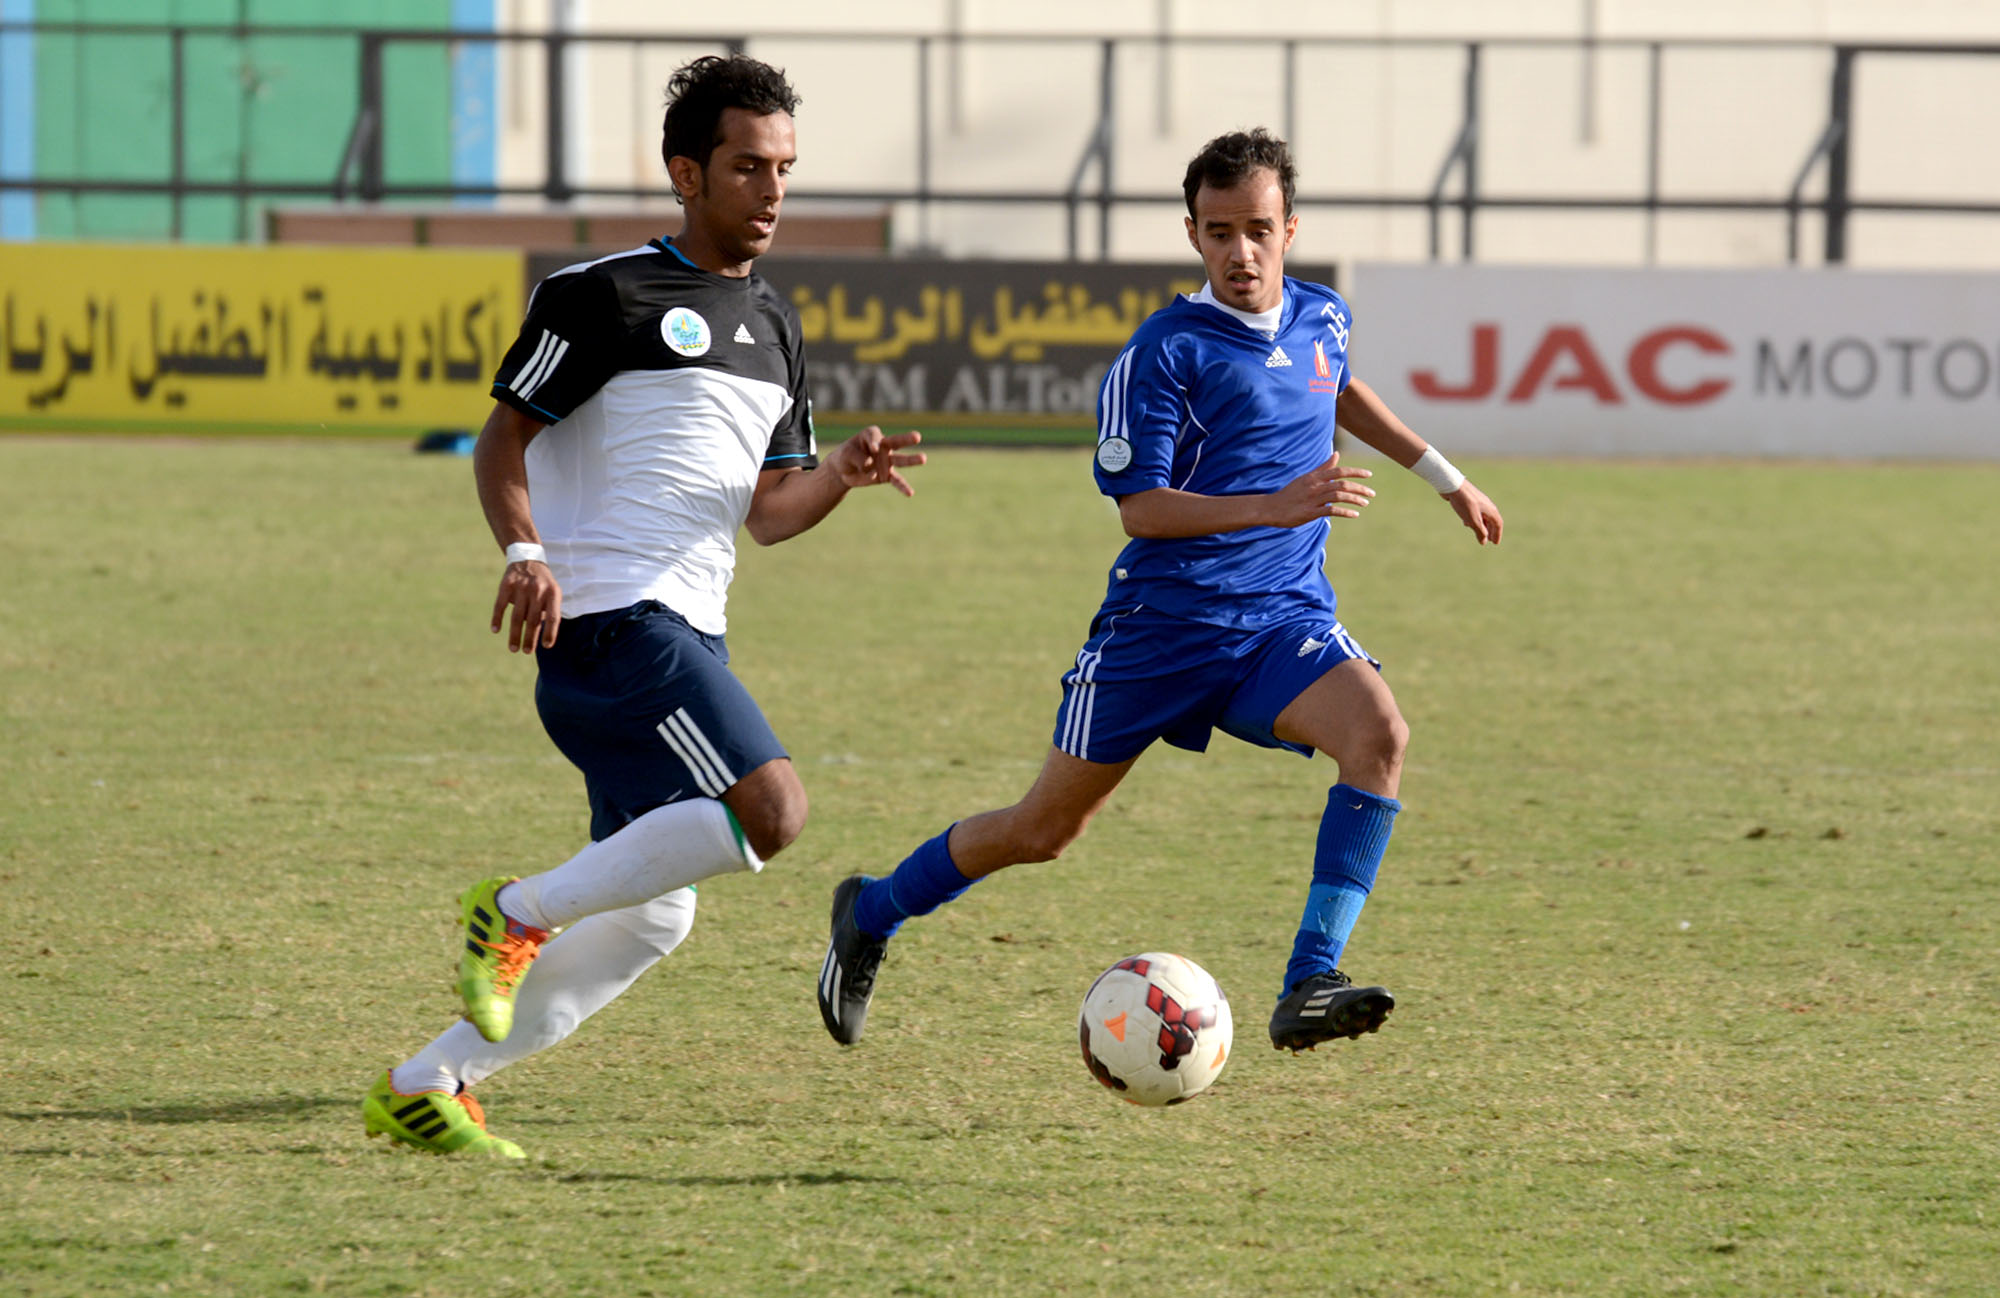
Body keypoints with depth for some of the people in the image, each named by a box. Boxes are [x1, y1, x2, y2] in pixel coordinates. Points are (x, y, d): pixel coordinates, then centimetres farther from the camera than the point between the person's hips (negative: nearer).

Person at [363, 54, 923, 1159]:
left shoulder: (772, 328, 19)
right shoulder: (603, 296, -4)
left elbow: (767, 510, 19)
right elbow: (504, 438, -5)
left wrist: (840, 474, -2)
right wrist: (525, 552, -22)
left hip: (685, 640, 9)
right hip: (611, 619, -9)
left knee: (648, 919, 9)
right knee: (770, 808, -25)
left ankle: (425, 1087, 15)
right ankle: (519, 912, -13)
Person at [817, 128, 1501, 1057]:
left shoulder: (1322, 319, 7)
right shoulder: (1165, 352, -12)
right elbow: (1139, 506, -18)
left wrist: (1444, 476, 35)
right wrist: (1275, 506, -29)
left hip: (1285, 618, 4)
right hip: (1162, 621, -4)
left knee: (1379, 733, -27)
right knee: (1045, 829, 4)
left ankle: (1308, 988, -29)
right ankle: (872, 916, 31)